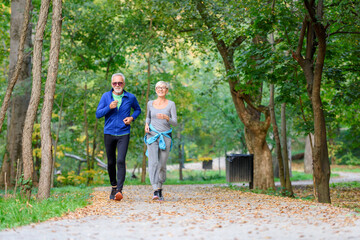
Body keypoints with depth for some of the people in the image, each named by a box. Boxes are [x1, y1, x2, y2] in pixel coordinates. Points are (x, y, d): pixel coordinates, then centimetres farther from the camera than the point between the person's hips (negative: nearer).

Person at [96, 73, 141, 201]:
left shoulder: (130, 97, 2)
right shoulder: (106, 96, 1)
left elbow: (138, 109, 19)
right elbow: (98, 114, -2)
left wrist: (132, 117, -1)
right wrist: (109, 107, -19)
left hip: (124, 134, -2)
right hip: (109, 133, 2)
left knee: (121, 161, -17)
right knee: (111, 163, 9)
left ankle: (119, 190, -20)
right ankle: (113, 187, 28)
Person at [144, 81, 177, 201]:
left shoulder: (171, 104, 0)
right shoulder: (150, 103, 8)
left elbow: (175, 123, -6)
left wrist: (167, 118, -27)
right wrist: (146, 124, 3)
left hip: (165, 137, 0)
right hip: (152, 136, 1)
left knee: (162, 165, 4)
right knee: (153, 162, -18)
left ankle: (160, 187, 27)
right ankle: (156, 191, -27)